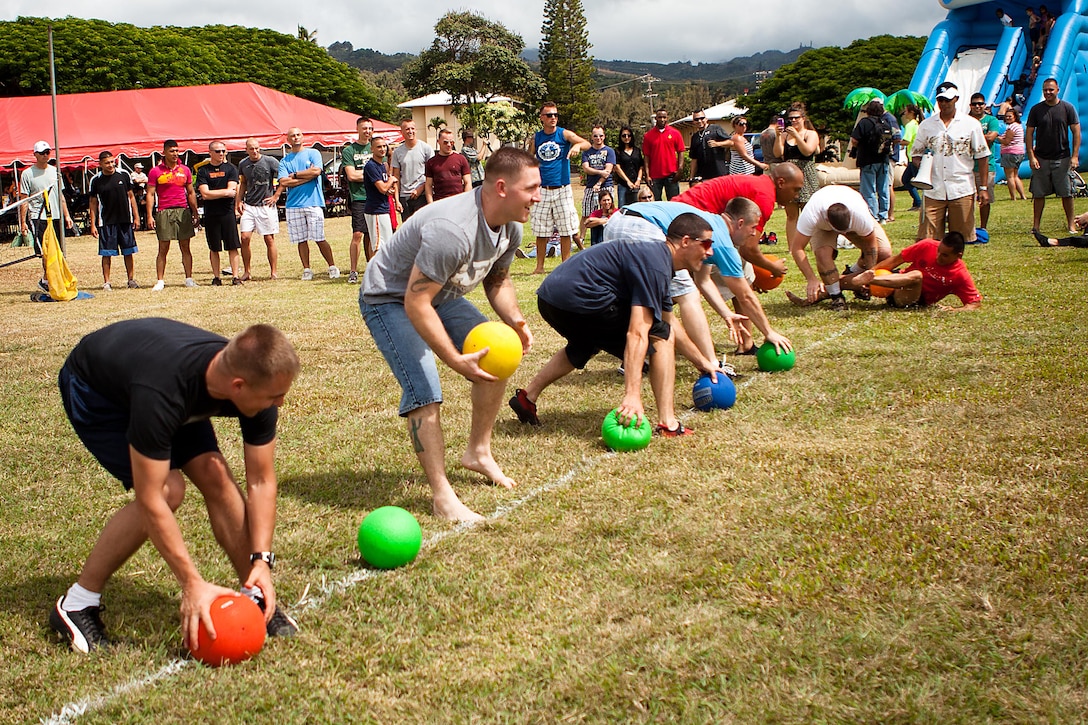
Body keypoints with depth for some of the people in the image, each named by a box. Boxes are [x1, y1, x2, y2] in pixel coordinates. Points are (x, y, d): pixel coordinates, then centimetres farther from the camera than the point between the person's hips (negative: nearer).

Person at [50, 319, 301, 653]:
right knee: (167, 490, -22)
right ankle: (76, 605, -7)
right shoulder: (162, 392, -45)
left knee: (214, 475, -14)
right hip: (92, 388, -5)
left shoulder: (256, 380, -28)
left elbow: (261, 481, -18)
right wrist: (192, 582, -36)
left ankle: (255, 598, 1)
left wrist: (262, 561, -26)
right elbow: (150, 500, -38)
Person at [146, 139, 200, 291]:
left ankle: (189, 279, 9)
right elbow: (150, 194, 0)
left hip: (183, 211, 3)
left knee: (185, 247, 4)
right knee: (163, 249, 0)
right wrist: (149, 216, -8)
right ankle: (160, 281, 5)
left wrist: (195, 213, 13)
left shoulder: (185, 170, 10)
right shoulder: (155, 171, 1)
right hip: (164, 213, -2)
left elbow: (191, 193, 16)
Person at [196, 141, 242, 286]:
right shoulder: (203, 170, 4)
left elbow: (233, 191, -6)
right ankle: (216, 278, 11)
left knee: (233, 246, -2)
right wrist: (225, 192, -8)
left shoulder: (231, 168, 6)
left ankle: (236, 276, 0)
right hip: (211, 214, 0)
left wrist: (214, 193, -7)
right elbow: (205, 194, -7)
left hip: (228, 212, 0)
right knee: (214, 248, 5)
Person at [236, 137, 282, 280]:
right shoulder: (243, 164, 8)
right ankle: (246, 272, 5)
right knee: (245, 238, -5)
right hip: (248, 206, 4)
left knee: (269, 239, 0)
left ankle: (274, 272, 7)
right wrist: (238, 202, 12)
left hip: (266, 206, -3)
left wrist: (276, 196, -4)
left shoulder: (270, 161, -6)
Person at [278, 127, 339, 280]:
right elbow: (283, 182, -2)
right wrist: (307, 176, -6)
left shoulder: (313, 153, 7)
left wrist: (295, 175, -1)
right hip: (293, 205, 3)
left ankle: (332, 267, 5)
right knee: (301, 240, 4)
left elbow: (316, 171, -10)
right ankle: (306, 270, 11)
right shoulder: (285, 161, 12)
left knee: (319, 239, -4)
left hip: (313, 203, -3)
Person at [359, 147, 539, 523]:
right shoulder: (452, 229, -38)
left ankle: (478, 452, 22)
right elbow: (416, 303, -36)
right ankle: (442, 497, -12)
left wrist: (515, 320, -11)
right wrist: (455, 360, -36)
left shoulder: (510, 228, -8)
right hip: (389, 300, -9)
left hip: (441, 294, 9)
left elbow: (497, 281, 9)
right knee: (424, 393, -21)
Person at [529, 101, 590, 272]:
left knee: (565, 229, 1)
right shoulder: (536, 137, 8)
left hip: (562, 189, -2)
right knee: (541, 231, 3)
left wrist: (578, 145, -34)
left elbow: (587, 143, -12)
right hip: (542, 190, 2)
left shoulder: (564, 134, -1)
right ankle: (539, 266, 11)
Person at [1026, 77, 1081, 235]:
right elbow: (1029, 134, 3)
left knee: (1066, 193, 3)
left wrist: (1075, 156, -7)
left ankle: (1070, 224, 12)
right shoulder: (1036, 109, 2)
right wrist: (1031, 157, -6)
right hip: (1041, 159, 1)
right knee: (1038, 194, 3)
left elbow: (1076, 132, 1)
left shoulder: (1067, 108, 0)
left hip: (1062, 158, -1)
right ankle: (1036, 226, 10)